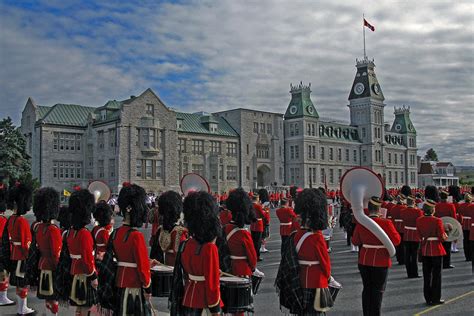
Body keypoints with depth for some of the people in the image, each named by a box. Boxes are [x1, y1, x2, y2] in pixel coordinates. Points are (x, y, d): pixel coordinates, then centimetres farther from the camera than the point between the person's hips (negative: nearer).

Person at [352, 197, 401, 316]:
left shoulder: (361, 223, -4)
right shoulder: (385, 223, -17)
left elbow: (355, 241, 6)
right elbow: (396, 240, -10)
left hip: (364, 261, 4)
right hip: (380, 262, -4)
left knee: (367, 288, 15)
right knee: (378, 290, 6)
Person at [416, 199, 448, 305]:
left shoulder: (419, 220, -1)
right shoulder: (437, 221, -17)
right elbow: (442, 237, -14)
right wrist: (445, 235, 7)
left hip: (424, 250, 5)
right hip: (436, 250, -5)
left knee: (427, 275, 12)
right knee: (436, 275, 6)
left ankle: (428, 298, 18)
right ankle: (436, 299, 12)